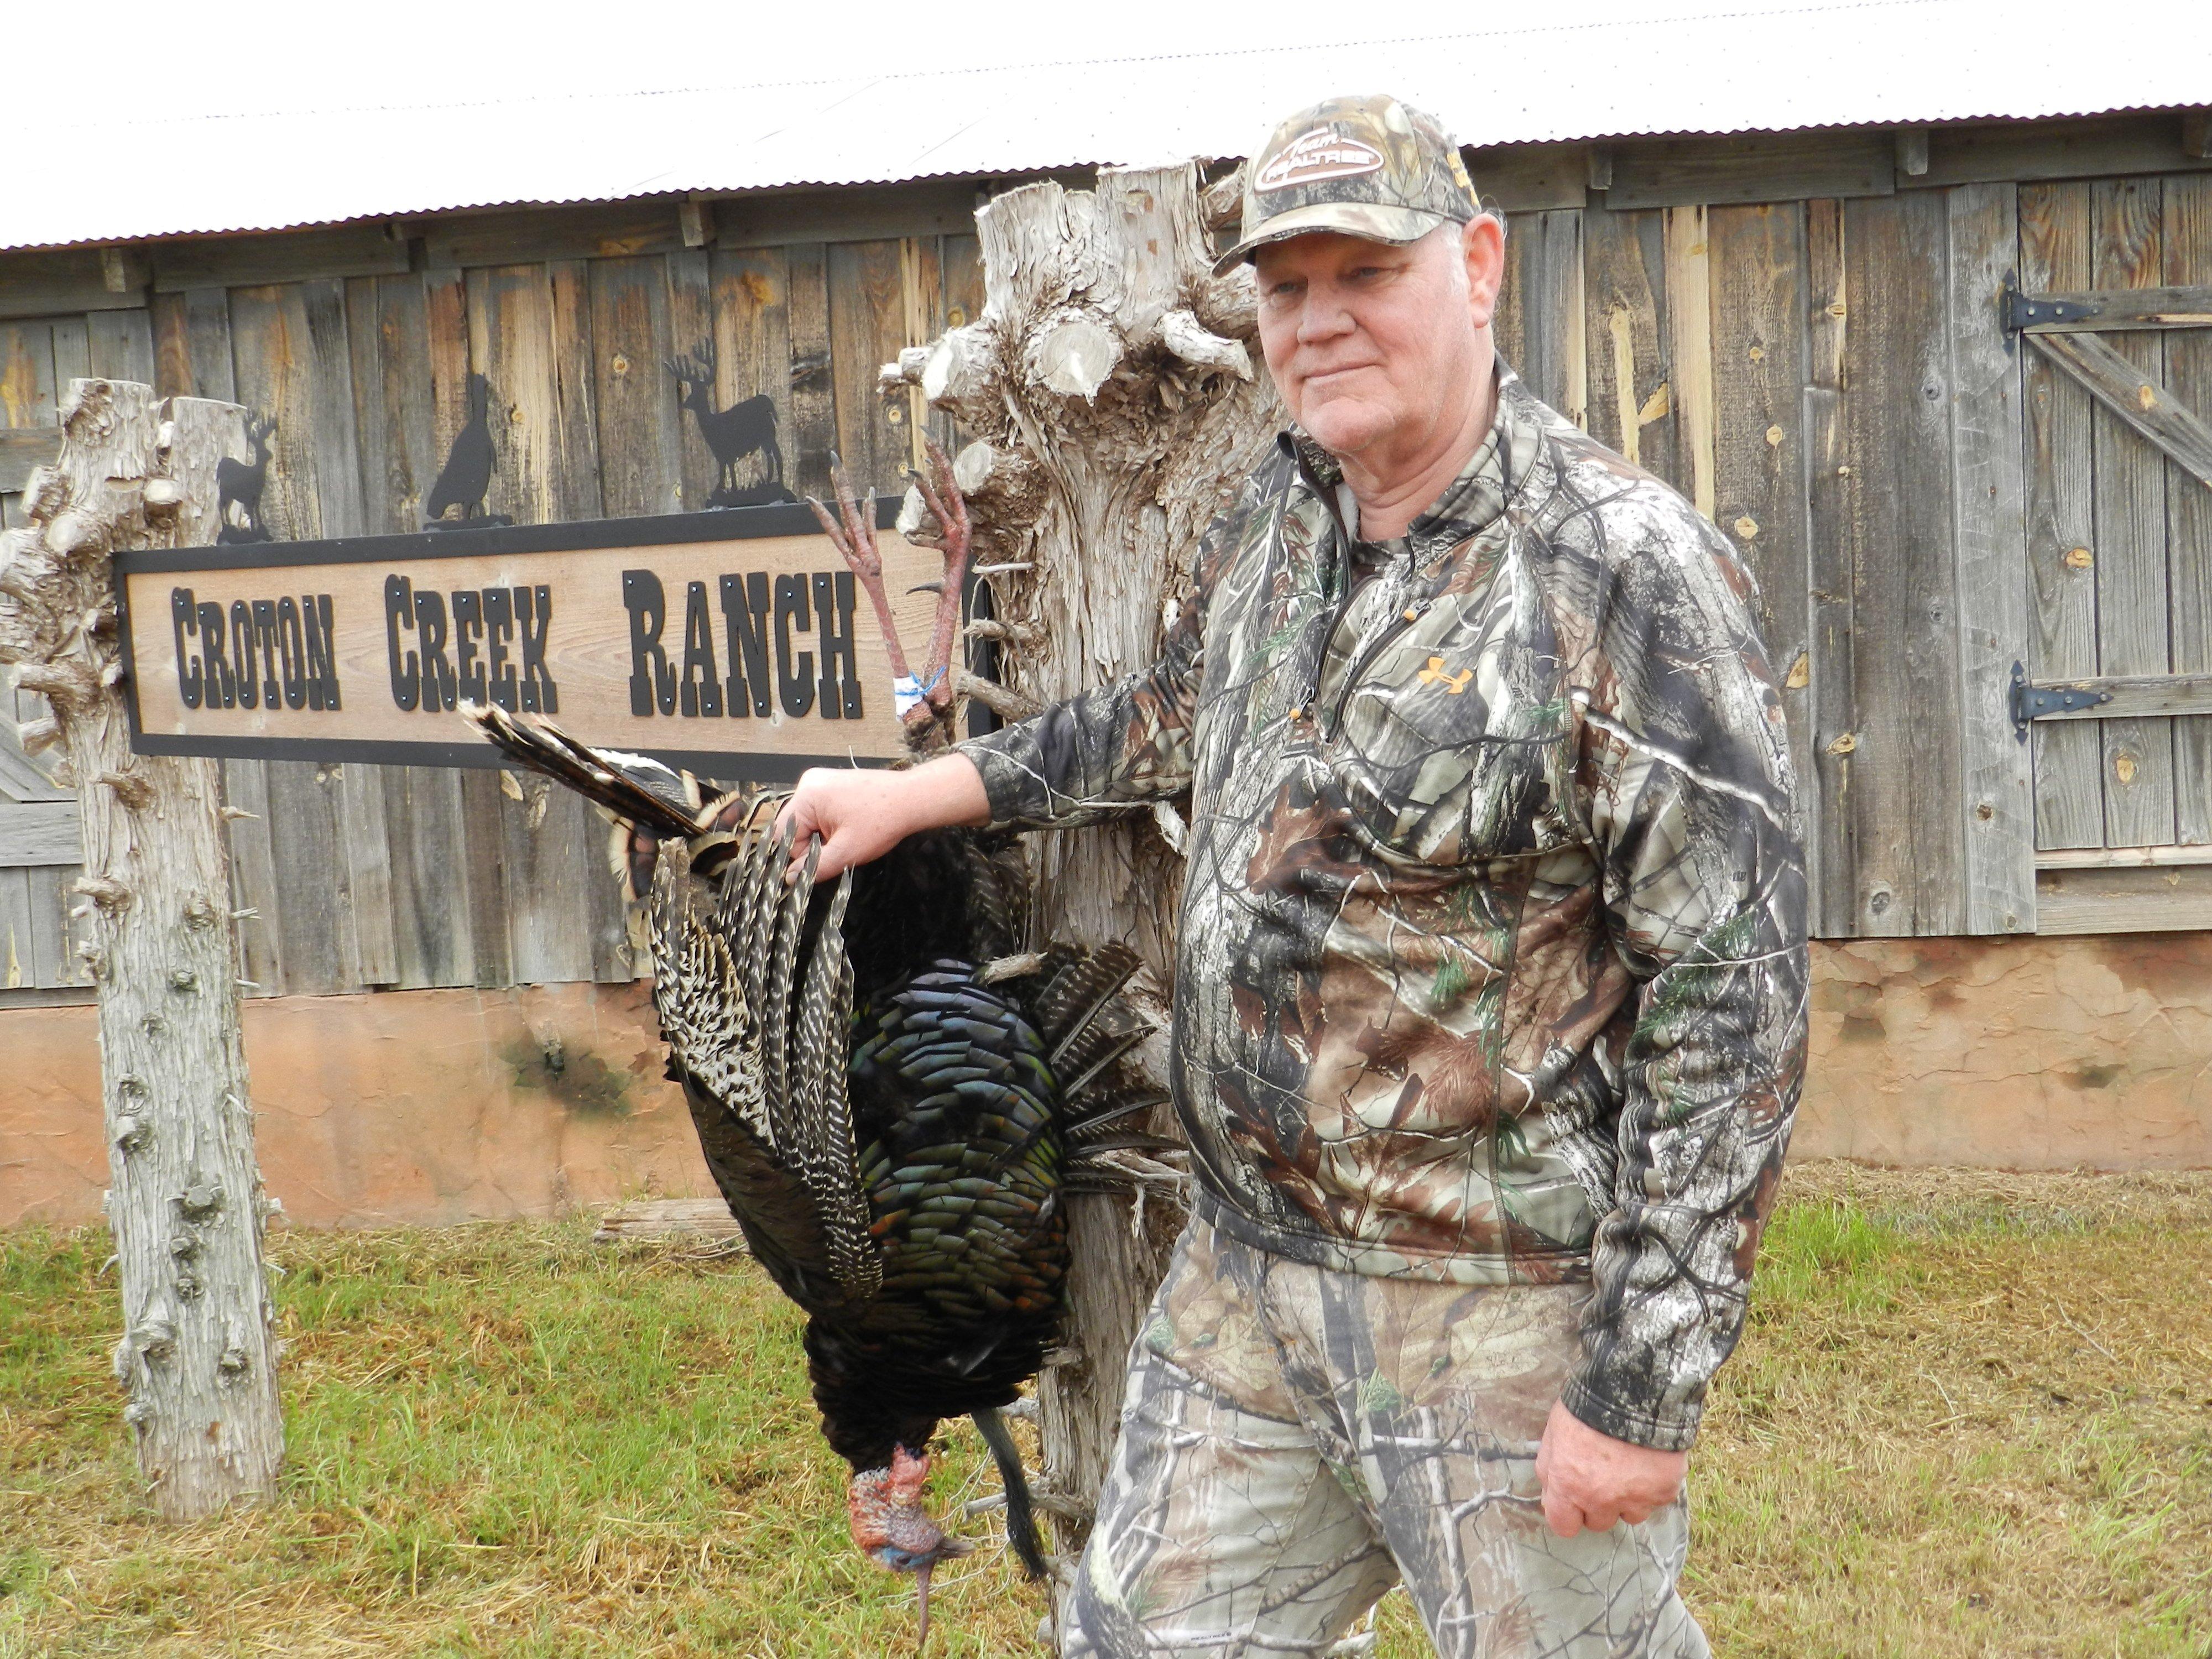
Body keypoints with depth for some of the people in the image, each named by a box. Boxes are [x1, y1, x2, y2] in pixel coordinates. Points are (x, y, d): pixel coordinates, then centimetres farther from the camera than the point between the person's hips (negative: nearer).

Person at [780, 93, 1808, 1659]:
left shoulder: (1627, 573, -18)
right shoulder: (1278, 515, 6)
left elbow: (1733, 996, -19)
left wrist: (1643, 1388, -19)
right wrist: (918, 792, 25)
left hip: (1502, 1308, -7)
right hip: (1244, 1268, 7)